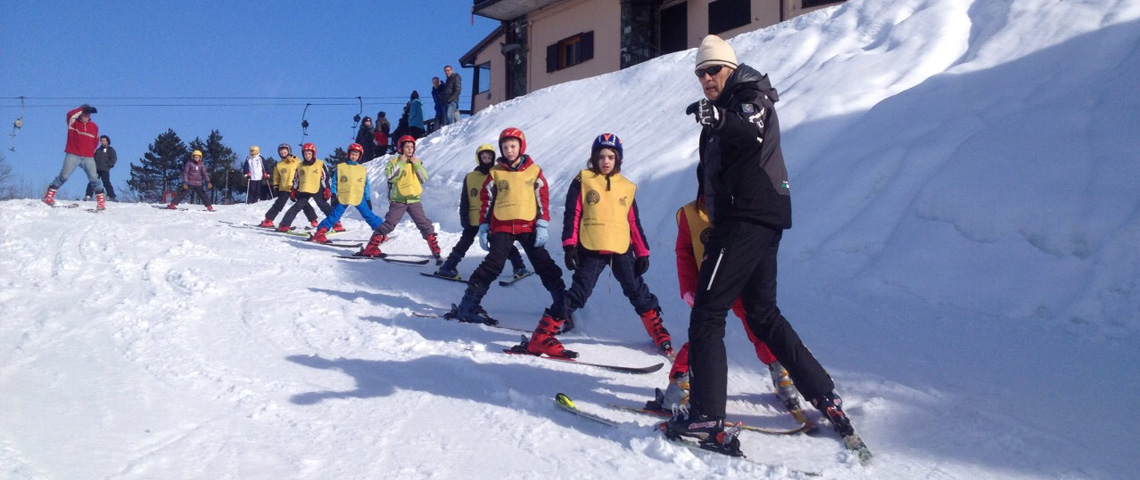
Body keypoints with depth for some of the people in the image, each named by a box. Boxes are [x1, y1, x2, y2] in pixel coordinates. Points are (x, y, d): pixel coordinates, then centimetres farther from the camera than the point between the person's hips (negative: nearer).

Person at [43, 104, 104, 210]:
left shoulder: (94, 127, 12)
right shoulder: (73, 123, 3)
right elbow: (70, 115, -20)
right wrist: (82, 109, -11)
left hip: (88, 157, 2)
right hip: (73, 155, -2)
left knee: (94, 178, -5)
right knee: (64, 176, -8)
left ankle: (101, 200, -1)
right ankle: (49, 195, 0)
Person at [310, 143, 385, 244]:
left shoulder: (363, 170, 11)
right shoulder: (340, 167, 6)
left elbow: (366, 185, 16)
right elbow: (334, 182, 7)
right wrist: (334, 195, -2)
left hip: (358, 198, 2)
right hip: (343, 198, -1)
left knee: (368, 215, -1)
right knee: (334, 215, -6)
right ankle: (320, 233, -3)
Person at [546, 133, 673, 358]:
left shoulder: (627, 187, 11)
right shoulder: (583, 181, 2)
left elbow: (634, 222, 14)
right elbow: (572, 215, -1)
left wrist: (642, 252, 10)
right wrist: (570, 245, -8)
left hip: (622, 250, 3)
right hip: (590, 250, -2)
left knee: (638, 292, 7)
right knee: (578, 293, -2)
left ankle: (659, 333, 17)